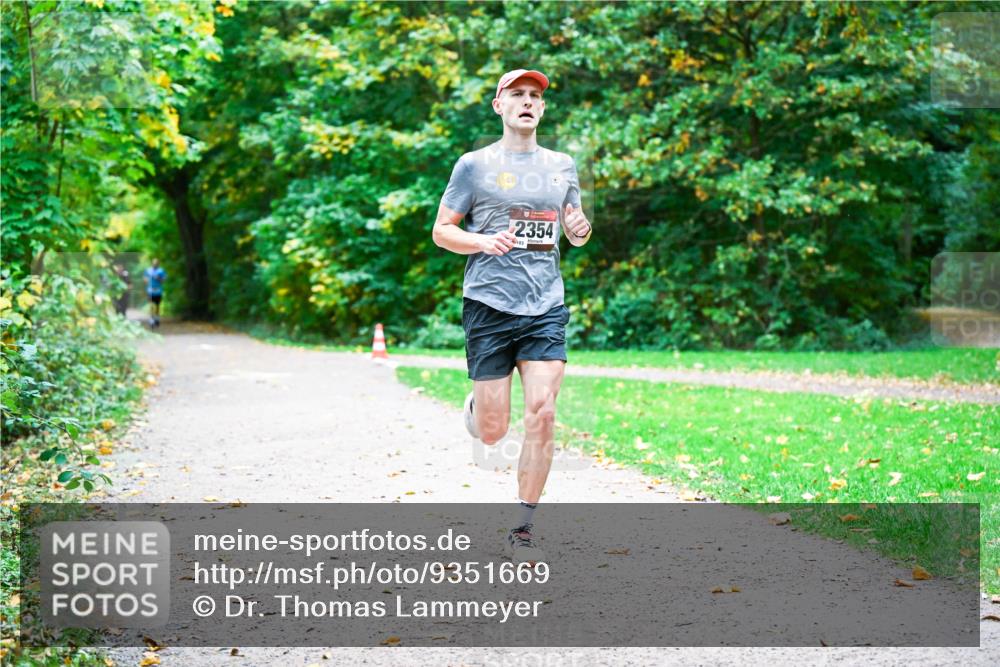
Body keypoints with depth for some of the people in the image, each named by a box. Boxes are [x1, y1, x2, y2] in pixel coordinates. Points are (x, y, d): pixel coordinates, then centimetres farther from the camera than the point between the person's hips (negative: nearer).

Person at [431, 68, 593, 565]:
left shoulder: (562, 166, 13)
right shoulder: (475, 165, 2)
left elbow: (573, 233, 24)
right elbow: (441, 231, 3)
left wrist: (581, 230, 0)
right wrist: (484, 241, -15)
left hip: (546, 307, 3)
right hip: (489, 305, -2)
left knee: (541, 415, -10)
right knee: (492, 433, -1)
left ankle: (523, 530, 2)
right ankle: (477, 407, 39)